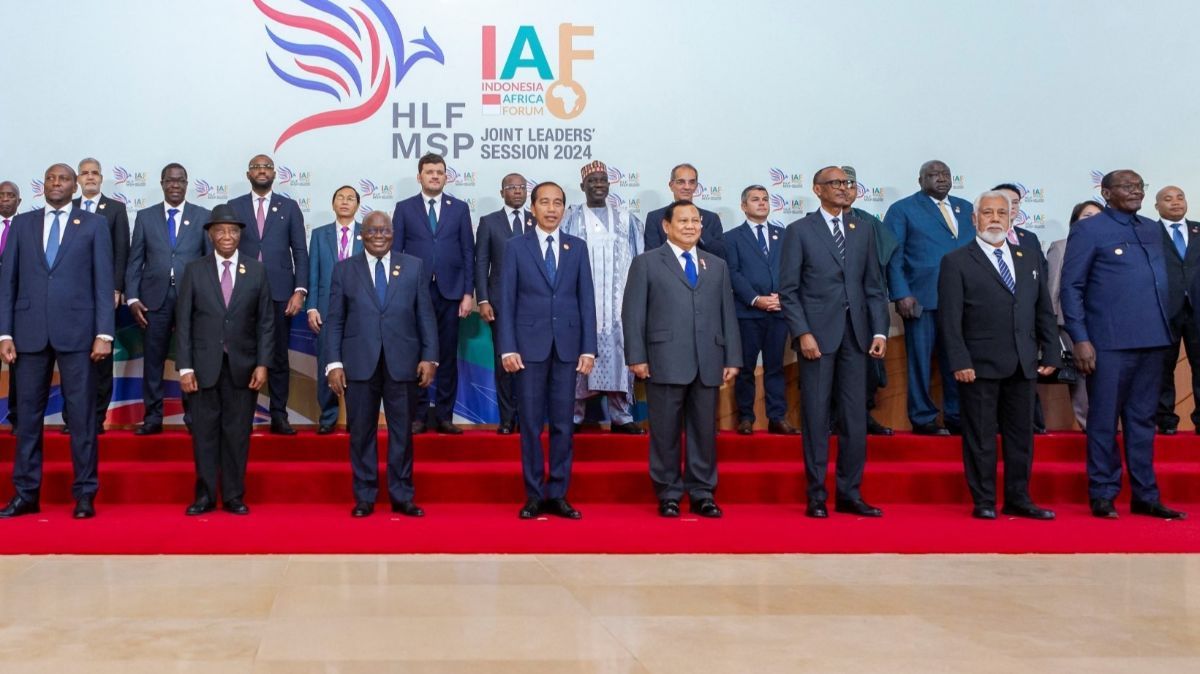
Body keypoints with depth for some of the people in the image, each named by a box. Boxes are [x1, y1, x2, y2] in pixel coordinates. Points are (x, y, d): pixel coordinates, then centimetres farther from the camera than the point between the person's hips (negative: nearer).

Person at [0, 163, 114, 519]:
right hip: (30, 331, 2)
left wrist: (104, 333, -7)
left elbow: (103, 280, 1)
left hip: (76, 331, -2)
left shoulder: (94, 224, 6)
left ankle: (84, 494, 8)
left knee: (82, 414, 1)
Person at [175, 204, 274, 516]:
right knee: (204, 433, 4)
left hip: (242, 367, 0)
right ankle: (205, 496, 13)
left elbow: (266, 321, 4)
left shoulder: (257, 271, 5)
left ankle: (234, 496, 13)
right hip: (204, 366, 0)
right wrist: (184, 367, -4)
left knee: (237, 433, 4)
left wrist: (262, 364, -4)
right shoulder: (194, 270, 4)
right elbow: (183, 322, 2)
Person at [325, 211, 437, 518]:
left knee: (402, 432, 6)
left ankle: (402, 497, 15)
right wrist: (334, 363, -3)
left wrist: (429, 357, -2)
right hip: (359, 363, 0)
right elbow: (334, 320, 5)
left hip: (402, 362, 0)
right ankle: (364, 498, 16)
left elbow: (426, 315, 6)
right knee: (361, 432, 5)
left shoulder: (414, 267, 8)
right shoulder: (344, 269, 7)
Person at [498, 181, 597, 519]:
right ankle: (534, 495, 12)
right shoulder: (516, 247, 3)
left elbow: (586, 299, 5)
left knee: (563, 424, 5)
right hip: (530, 345, -1)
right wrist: (507, 348, -8)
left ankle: (558, 494, 13)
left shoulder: (578, 247, 8)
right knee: (531, 424, 3)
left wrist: (589, 348, -2)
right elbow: (507, 300, 0)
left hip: (567, 345, 2)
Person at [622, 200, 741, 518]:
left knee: (704, 431, 6)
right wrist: (636, 357, -7)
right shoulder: (646, 263, 6)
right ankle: (668, 495, 12)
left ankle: (702, 494, 15)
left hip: (708, 363, 3)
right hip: (665, 363, -3)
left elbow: (728, 314, 13)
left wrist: (732, 359, 6)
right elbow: (633, 312, 1)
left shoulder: (717, 266, 17)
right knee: (665, 432, 2)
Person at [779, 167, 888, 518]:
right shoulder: (799, 231, 2)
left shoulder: (864, 230, 13)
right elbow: (788, 290, -3)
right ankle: (816, 496, 8)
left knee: (855, 416, 5)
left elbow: (874, 286, 12)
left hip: (855, 334, 4)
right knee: (816, 416, 0)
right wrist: (802, 333, -12)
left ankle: (849, 494, 14)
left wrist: (879, 330, 2)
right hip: (817, 333, -4)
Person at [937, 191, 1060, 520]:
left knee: (1021, 435, 10)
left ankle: (1018, 500, 19)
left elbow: (1044, 311, 15)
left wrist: (1050, 354, 7)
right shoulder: (956, 262, -1)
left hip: (1024, 366, 5)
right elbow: (949, 318, -6)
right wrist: (959, 362, -14)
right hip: (979, 367, -5)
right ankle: (983, 502, 9)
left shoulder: (1030, 258, 15)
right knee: (980, 438, 1)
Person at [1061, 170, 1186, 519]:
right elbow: (1071, 288, -5)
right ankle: (1103, 495, 9)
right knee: (1104, 421, 1)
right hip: (1110, 343, -6)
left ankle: (1145, 496, 18)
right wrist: (1081, 340, -12)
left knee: (1143, 420, 11)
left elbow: (1162, 281, 18)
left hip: (1152, 340, 6)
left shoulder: (1154, 229, 16)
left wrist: (1165, 328, 9)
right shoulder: (1088, 231, -2)